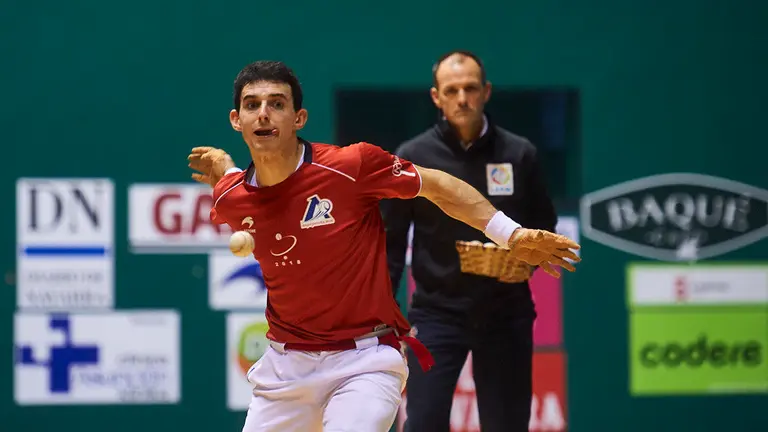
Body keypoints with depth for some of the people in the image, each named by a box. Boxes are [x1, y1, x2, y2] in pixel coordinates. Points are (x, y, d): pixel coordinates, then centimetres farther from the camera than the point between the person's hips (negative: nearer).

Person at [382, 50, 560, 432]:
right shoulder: (412, 158, -3)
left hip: (505, 314, 1)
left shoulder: (519, 154, 1)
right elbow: (390, 243, 1)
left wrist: (530, 262, -10)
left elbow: (544, 227, 11)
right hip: (438, 313, -1)